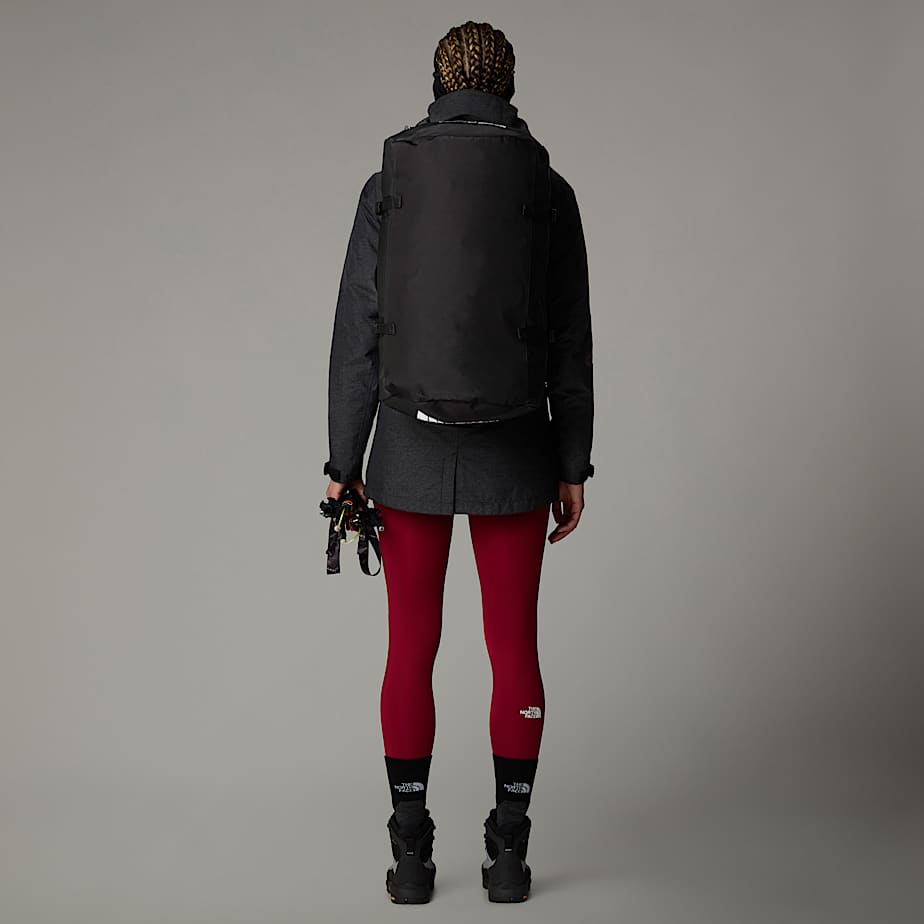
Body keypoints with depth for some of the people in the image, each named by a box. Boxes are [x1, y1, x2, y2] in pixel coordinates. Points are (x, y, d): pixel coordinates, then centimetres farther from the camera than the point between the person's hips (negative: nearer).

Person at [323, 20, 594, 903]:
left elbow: (357, 340, -5)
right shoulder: (551, 192, -3)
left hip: (413, 452, 0)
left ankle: (411, 853, 12)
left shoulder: (386, 187, -4)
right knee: (513, 648, 9)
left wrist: (343, 465, 1)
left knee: (411, 650, 9)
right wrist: (573, 468, 4)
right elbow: (570, 345, -3)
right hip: (513, 453, 0)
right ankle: (507, 852, 13)